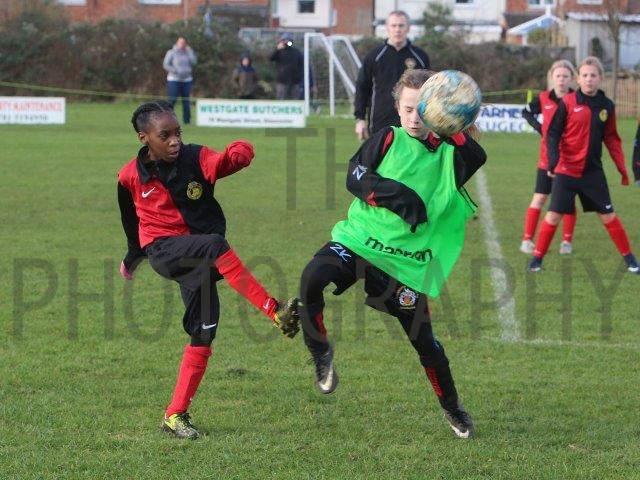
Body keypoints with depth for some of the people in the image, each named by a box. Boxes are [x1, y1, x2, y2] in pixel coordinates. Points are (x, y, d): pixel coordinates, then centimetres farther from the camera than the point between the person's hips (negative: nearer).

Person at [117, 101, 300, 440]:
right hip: (163, 250, -3)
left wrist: (238, 153, -43)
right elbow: (131, 220, 18)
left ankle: (176, 415, 4)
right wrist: (132, 257, 32)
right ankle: (276, 312, -39)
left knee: (204, 331, -6)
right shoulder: (131, 177, -2)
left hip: (198, 257, 3)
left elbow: (239, 155, -19)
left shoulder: (196, 158, -4)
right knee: (215, 244, -33)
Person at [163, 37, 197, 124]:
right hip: (174, 80, -4)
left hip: (186, 80, 4)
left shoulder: (187, 53, 11)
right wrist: (175, 71, -17)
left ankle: (187, 120, 11)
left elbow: (194, 61, -3)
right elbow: (165, 64, -6)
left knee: (186, 101, 6)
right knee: (171, 101, -9)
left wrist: (189, 50, -2)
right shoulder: (171, 53, 0)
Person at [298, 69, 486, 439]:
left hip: (407, 262, 1)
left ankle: (453, 408, 24)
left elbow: (478, 158, -13)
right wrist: (393, 194, -22)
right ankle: (321, 352, -6)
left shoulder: (448, 154, 5)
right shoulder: (388, 140, 3)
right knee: (312, 279, -29)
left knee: (423, 338, 2)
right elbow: (356, 176, -6)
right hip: (359, 239, 0)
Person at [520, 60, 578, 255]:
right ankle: (527, 239, 7)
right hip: (548, 157, 1)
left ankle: (567, 241, 14)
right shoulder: (544, 99, -2)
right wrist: (539, 127, -2)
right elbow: (526, 112, 14)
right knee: (539, 198, 2)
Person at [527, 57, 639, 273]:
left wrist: (622, 168, 7)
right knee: (554, 214, -3)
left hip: (593, 171, 2)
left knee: (607, 215, 6)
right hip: (566, 170, -2)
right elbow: (553, 133, -8)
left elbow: (612, 139, 10)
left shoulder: (607, 106, 2)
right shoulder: (568, 103, -8)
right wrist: (552, 161, -20)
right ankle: (537, 258, 10)